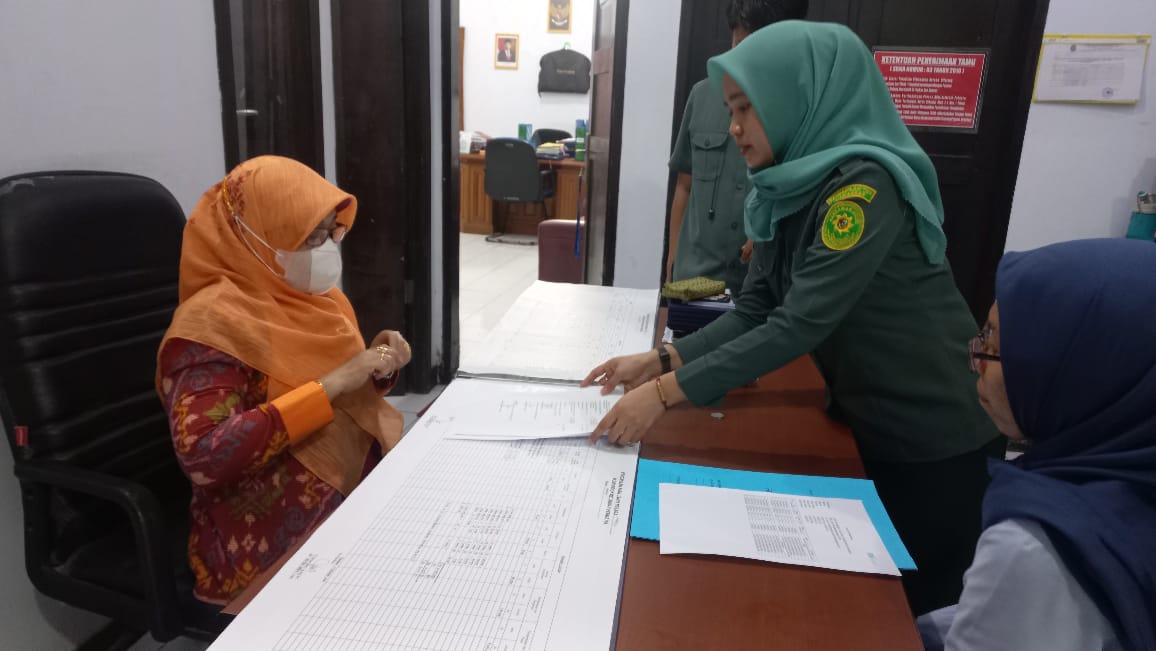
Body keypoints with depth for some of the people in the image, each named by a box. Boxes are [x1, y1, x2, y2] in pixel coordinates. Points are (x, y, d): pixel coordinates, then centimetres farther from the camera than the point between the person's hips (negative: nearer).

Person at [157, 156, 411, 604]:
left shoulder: (314, 298, 8)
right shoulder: (214, 321, -14)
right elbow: (203, 456, -26)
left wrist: (376, 369, -3)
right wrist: (329, 387, -25)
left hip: (362, 481, 8)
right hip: (276, 534, -7)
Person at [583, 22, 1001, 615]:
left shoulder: (866, 184, -26)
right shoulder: (786, 190, 0)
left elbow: (801, 323, -32)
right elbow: (754, 312, -1)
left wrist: (667, 391, -32)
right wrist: (660, 360, -13)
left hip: (934, 438, -7)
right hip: (862, 423, 7)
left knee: (919, 606, 15)